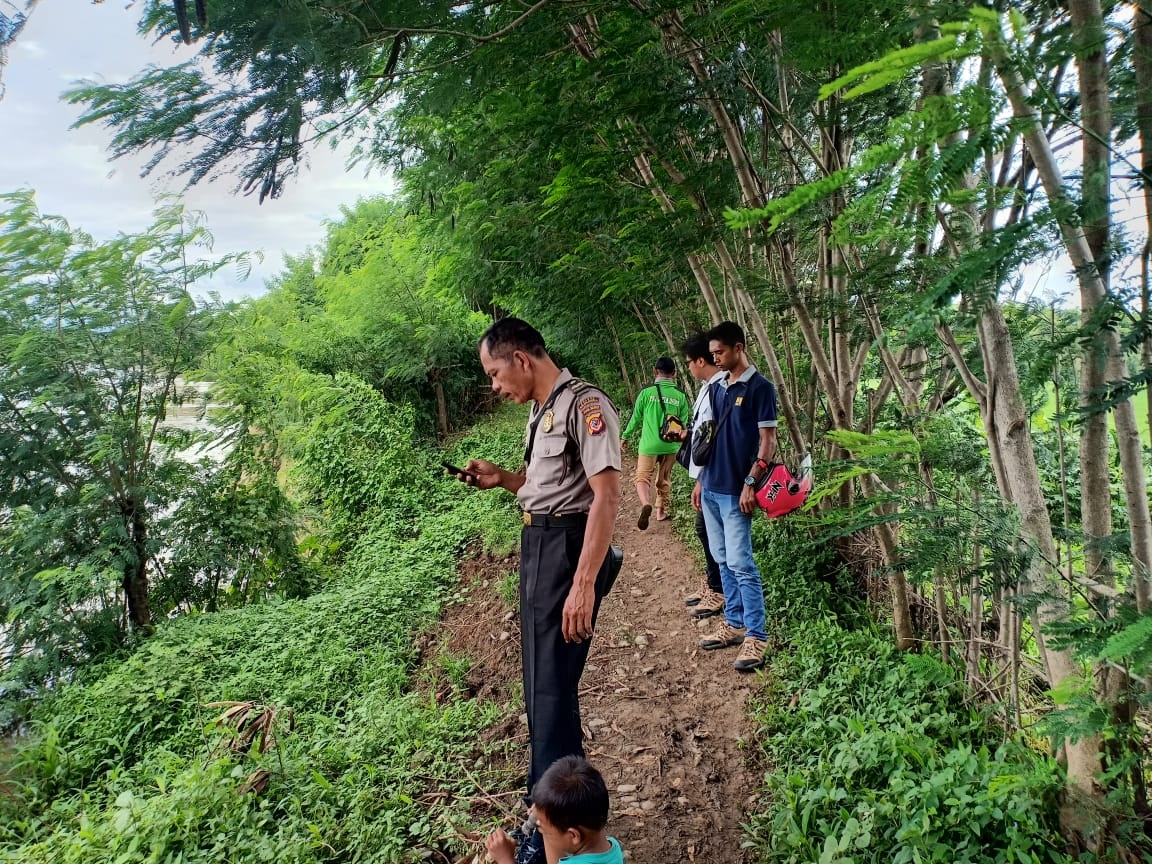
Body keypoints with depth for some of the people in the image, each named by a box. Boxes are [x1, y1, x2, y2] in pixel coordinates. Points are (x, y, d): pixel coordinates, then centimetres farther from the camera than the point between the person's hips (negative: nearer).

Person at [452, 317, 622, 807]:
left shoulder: (584, 405, -17)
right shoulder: (539, 410, 13)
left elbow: (606, 496, -23)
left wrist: (583, 585, -27)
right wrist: (501, 479, 6)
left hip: (569, 548, -10)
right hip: (535, 544, 10)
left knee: (553, 682, -5)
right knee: (537, 678, 18)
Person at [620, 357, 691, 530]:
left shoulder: (647, 392, -7)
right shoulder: (681, 396, 0)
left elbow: (635, 417, 0)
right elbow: (684, 424, 6)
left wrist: (625, 436, 15)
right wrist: (682, 445, 23)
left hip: (649, 444, -3)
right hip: (671, 446, 3)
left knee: (643, 478, 1)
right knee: (664, 480, 19)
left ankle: (646, 504, -25)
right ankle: (661, 511, 27)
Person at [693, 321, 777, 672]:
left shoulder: (760, 388, -9)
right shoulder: (716, 389, 12)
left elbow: (768, 440, -12)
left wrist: (750, 483, -18)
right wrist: (701, 480, 16)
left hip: (736, 490, -7)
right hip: (712, 488, 7)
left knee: (741, 563, -7)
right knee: (723, 560, 13)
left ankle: (756, 636, 1)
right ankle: (734, 623, 24)